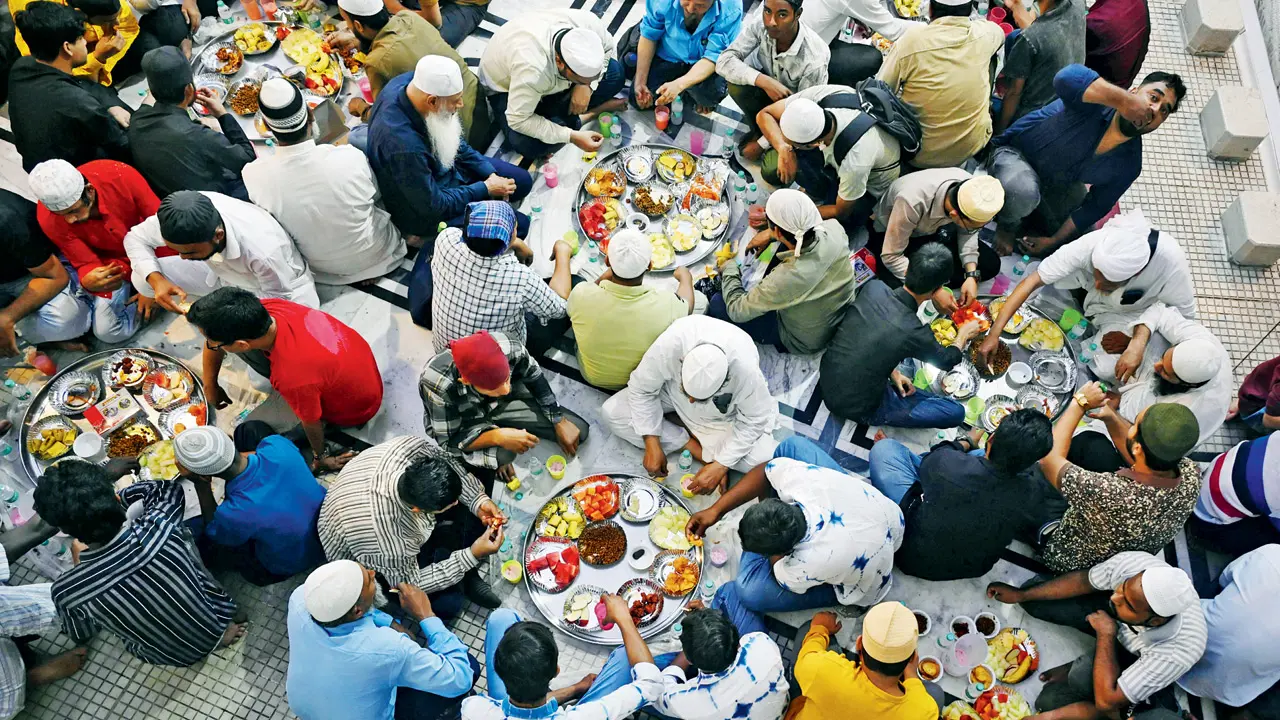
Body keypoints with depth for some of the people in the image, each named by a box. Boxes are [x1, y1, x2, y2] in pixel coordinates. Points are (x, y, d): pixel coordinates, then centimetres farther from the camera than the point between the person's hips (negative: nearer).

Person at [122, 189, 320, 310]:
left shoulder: (262, 252, -43)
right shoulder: (180, 218, -28)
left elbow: (279, 300, -24)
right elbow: (135, 238, -9)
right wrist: (156, 280, -27)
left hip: (281, 287, -5)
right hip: (222, 272, 5)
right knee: (142, 279, -13)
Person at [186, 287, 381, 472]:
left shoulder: (294, 379, -42)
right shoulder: (265, 307, -26)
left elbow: (311, 423, -20)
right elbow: (217, 334, -4)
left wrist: (320, 457, -1)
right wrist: (210, 385, 5)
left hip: (354, 404, -6)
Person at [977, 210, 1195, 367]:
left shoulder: (1171, 262, -39)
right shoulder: (1092, 243, -39)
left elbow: (1184, 314, -21)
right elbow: (1033, 280, -38)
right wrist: (994, 333, -43)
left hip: (1134, 315, -1)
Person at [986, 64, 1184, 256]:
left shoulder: (1128, 165, -14)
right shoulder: (1096, 103, -31)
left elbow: (1095, 208, -4)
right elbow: (1067, 78, -56)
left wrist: (1053, 241, -7)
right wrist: (1124, 100, -63)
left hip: (1058, 187, 6)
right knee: (1022, 190, -41)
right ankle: (1006, 227, -6)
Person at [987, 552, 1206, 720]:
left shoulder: (1176, 652, -43)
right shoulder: (1132, 563, -36)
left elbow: (1106, 701, -35)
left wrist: (1106, 634, -27)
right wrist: (1020, 595, -5)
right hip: (1111, 616, 5)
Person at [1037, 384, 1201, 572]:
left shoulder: (1107, 495, -46)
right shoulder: (1191, 475, -29)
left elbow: (1049, 457, -27)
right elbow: (1145, 457, -5)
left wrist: (1079, 404, -18)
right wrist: (1110, 416, -12)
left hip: (1069, 563, -5)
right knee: (1091, 440, 10)